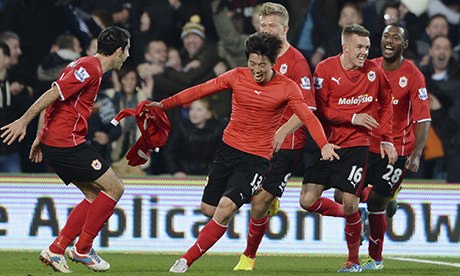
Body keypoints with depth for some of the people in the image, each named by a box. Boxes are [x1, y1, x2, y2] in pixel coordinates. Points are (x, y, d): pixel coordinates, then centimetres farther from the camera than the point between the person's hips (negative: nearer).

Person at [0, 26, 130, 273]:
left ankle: (55, 250, 7)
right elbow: (53, 94, -20)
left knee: (95, 196, 12)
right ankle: (82, 249, 2)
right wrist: (24, 121, -23)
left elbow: (52, 100, 21)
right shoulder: (91, 69, -13)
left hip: (52, 142, 10)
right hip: (67, 143, -10)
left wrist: (40, 137, 23)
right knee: (114, 188, -3)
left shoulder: (86, 66, 18)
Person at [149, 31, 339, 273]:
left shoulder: (286, 88, -10)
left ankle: (188, 259, -11)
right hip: (228, 150, 4)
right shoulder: (237, 76, -2)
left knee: (225, 208, -20)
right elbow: (201, 90, 3)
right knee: (208, 208, 8)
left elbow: (307, 117, -19)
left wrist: (324, 144, -36)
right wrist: (164, 104, -2)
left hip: (257, 159, -4)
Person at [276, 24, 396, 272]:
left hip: (356, 145, -1)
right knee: (308, 201, -7)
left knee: (350, 204, -8)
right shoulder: (325, 69, -7)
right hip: (327, 144, 1)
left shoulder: (374, 72, 0)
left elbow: (386, 105, 15)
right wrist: (353, 117, -16)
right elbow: (321, 110, -8)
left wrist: (386, 139, 9)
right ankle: (347, 215, 23)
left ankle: (354, 260, 13)